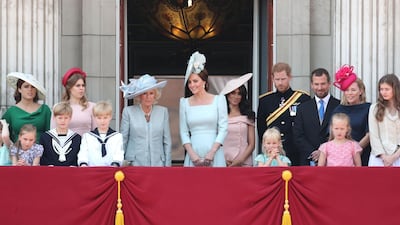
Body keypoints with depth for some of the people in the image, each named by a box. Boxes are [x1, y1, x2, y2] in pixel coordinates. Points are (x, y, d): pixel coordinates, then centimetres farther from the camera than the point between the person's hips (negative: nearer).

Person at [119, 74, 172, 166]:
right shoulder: (128, 111, 2)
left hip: (158, 163, 1)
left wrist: (167, 165, 5)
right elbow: (123, 140, 5)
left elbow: (167, 142, 9)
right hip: (135, 164, -1)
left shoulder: (163, 111, 7)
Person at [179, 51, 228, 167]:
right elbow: (184, 132, 8)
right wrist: (192, 154, -6)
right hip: (193, 152, 1)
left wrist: (211, 153, -9)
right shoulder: (184, 102, 10)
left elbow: (223, 128, 0)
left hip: (214, 154, -1)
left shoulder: (219, 100, 4)